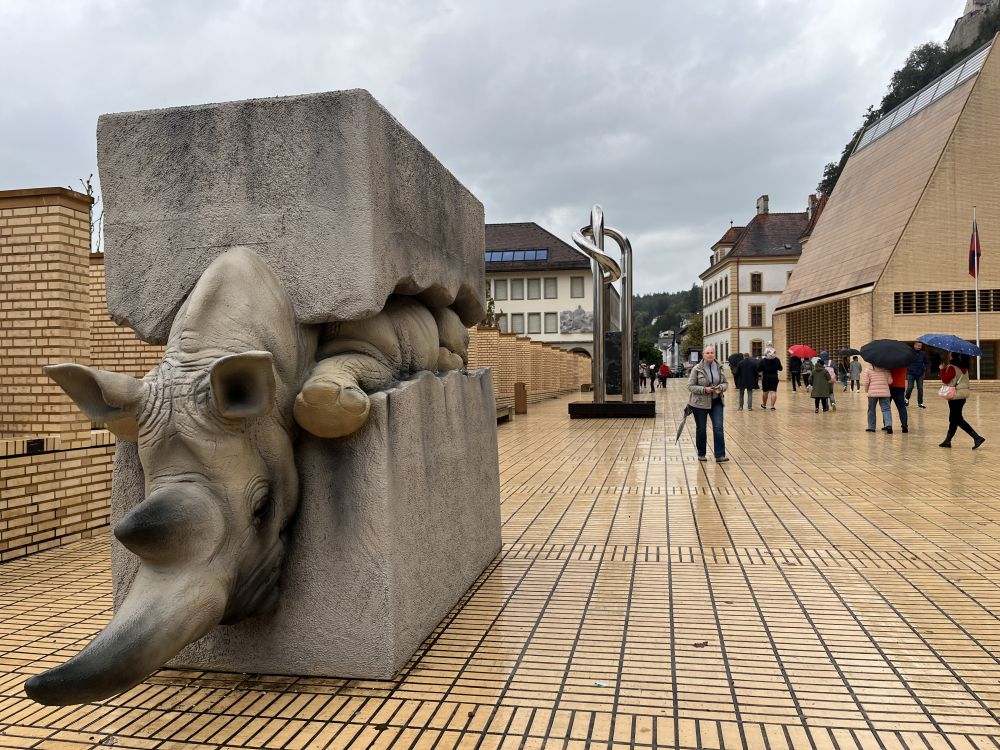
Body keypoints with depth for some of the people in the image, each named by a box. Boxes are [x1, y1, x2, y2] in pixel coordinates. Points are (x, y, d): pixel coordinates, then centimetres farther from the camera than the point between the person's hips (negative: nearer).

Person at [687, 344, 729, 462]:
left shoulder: (720, 368, 2)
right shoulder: (697, 369, -10)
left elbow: (726, 383, 11)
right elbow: (690, 386, -9)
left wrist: (722, 387, -12)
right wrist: (704, 389, -22)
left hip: (716, 402, 3)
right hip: (700, 403, -3)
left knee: (718, 428, -6)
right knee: (701, 429, 9)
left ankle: (720, 455, -4)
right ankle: (701, 454, 24)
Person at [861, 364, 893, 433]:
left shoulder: (868, 370, -4)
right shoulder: (886, 370, 2)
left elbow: (865, 382, -8)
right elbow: (890, 381, 1)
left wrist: (866, 390, 10)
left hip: (873, 393, -1)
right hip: (885, 393, 1)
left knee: (871, 410, 12)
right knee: (886, 409, 3)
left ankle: (871, 427, 17)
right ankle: (888, 425, -17)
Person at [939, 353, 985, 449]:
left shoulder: (952, 368, -17)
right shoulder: (965, 368, 7)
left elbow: (944, 379, -16)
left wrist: (943, 370, -2)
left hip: (955, 396, -9)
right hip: (963, 395, 9)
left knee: (958, 419, -3)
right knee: (953, 419, 15)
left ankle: (977, 437, -9)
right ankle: (947, 441, 23)